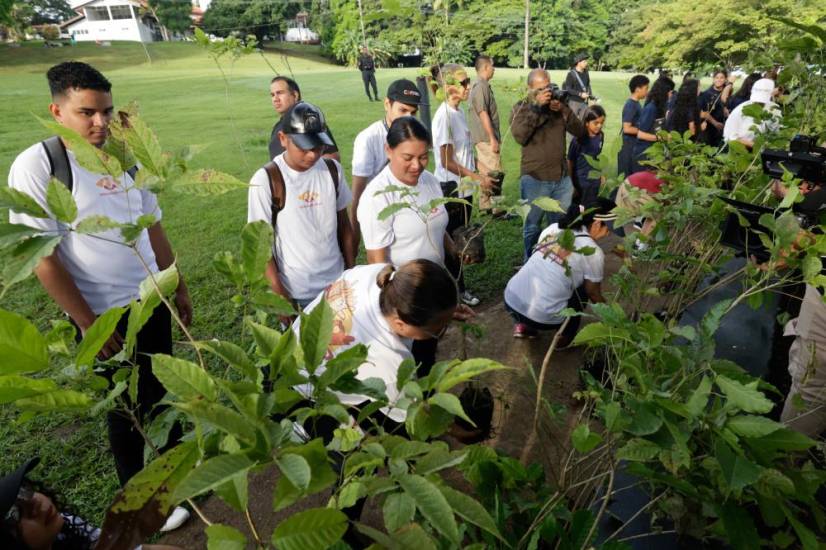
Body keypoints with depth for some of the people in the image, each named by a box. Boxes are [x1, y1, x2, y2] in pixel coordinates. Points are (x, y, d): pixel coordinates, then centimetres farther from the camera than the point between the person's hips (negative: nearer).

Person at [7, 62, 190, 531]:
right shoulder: (36, 166, -12)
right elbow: (42, 256, -13)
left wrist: (180, 287, 11)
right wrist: (87, 323, -13)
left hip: (151, 299, 4)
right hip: (104, 315, -4)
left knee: (164, 393, 17)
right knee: (128, 408, 11)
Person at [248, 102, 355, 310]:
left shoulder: (332, 170, -2)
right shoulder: (265, 180, -14)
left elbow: (344, 225, 7)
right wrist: (280, 296, -10)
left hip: (337, 284, 4)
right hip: (295, 293, -3)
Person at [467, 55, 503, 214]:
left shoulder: (481, 86, 16)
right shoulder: (481, 87, -14)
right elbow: (483, 114, -20)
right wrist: (493, 138, -19)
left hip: (483, 138, 10)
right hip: (486, 137, -10)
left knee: (486, 172, 13)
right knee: (495, 172, -7)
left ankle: (485, 205, 19)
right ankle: (497, 208, -3)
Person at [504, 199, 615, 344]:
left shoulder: (553, 228, 9)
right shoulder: (593, 252, -5)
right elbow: (593, 293, 9)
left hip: (510, 300, 5)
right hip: (542, 317, -5)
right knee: (584, 286, 16)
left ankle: (523, 325, 24)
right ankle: (565, 336, 22)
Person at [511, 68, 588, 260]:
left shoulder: (559, 105, 8)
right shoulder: (522, 107, -1)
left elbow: (580, 132, 0)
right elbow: (519, 136, -19)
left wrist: (563, 110, -13)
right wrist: (536, 106, -22)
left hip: (562, 178, 4)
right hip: (534, 179, -3)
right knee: (533, 227, 8)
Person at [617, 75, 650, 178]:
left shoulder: (636, 104, 10)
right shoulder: (630, 105, -17)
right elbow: (627, 128, -23)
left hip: (636, 146, 9)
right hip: (629, 147, -9)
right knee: (627, 176, -2)